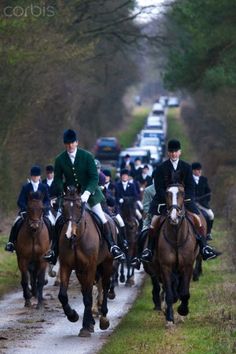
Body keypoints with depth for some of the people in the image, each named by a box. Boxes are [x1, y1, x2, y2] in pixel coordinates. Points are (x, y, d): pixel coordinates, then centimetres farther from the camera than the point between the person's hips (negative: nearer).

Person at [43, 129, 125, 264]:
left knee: (102, 218, -9)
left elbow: (94, 177, -11)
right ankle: (54, 250, -1)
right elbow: (58, 179, 4)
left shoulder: (87, 156, -10)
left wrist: (87, 193, -24)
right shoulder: (60, 160, -3)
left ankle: (112, 246, 1)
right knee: (59, 221, -9)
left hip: (89, 192, -2)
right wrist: (63, 193, -14)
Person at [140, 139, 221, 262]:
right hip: (164, 199, -2)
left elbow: (190, 187, 2)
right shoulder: (161, 168, -2)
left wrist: (184, 199, -15)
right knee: (155, 221, -18)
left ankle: (204, 248, -8)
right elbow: (159, 188, -5)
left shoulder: (186, 167, 5)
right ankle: (148, 249, -11)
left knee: (197, 218, -12)